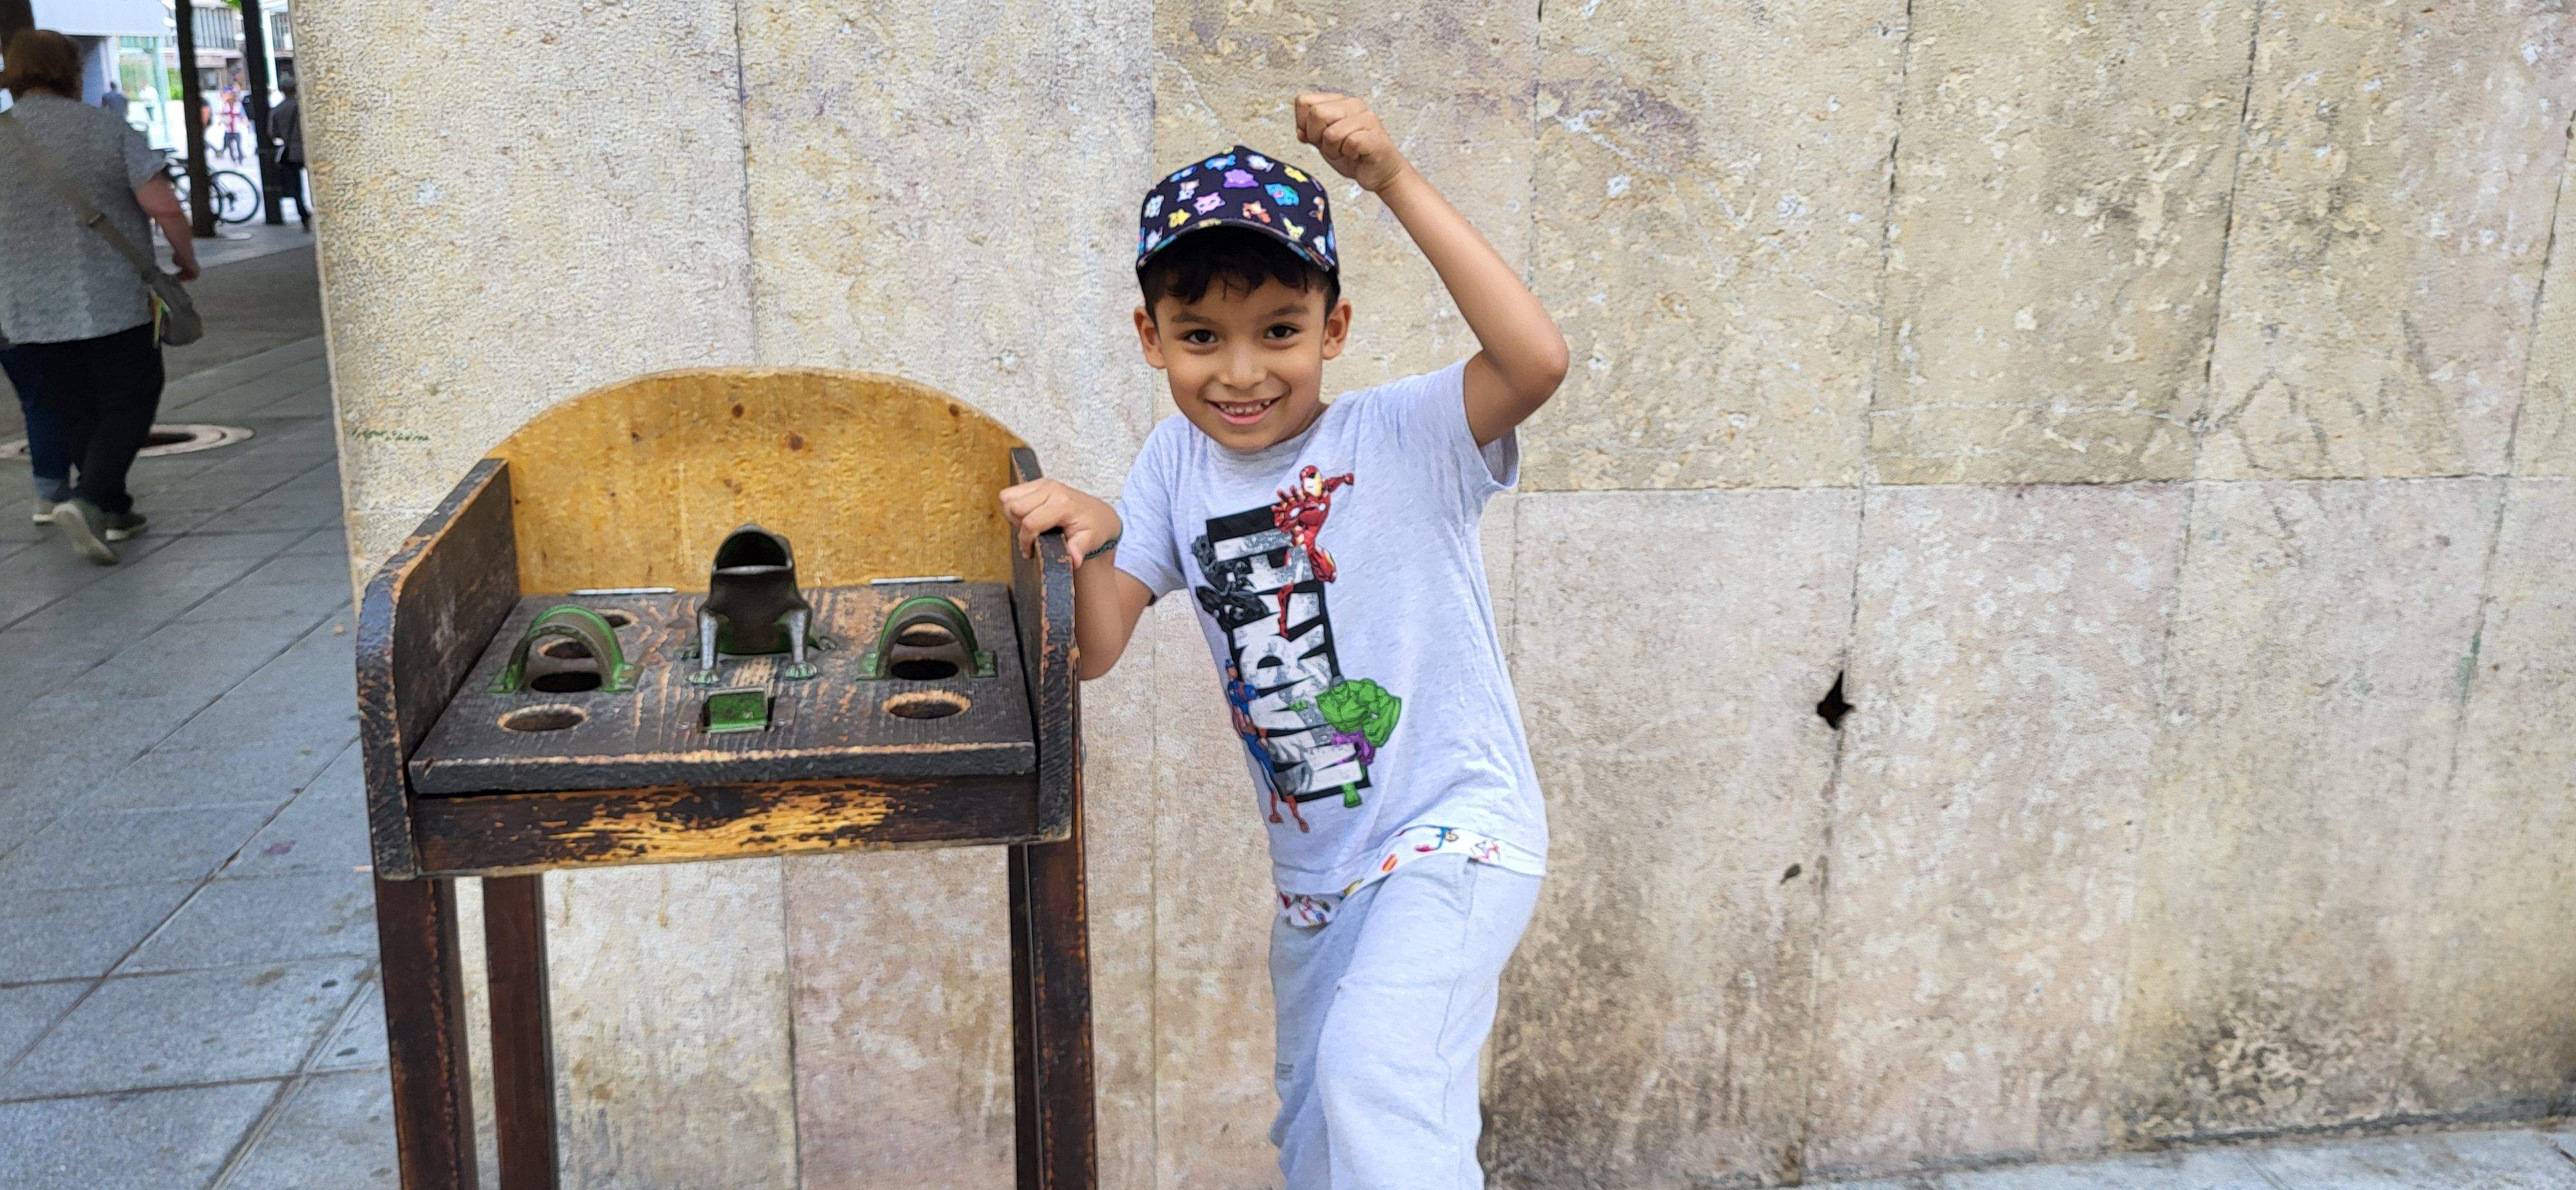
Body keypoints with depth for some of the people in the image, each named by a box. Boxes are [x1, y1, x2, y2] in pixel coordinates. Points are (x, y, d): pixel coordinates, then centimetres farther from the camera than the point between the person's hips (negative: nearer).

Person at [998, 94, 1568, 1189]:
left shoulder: (1401, 437, -16)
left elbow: (1536, 359, -35)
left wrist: (1397, 184, -35)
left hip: (1454, 826, -6)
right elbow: (1096, 649, -4)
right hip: (1314, 872, 7)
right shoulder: (1178, 462, 0)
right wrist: (1090, 536, -24)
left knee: (1372, 1062, -28)